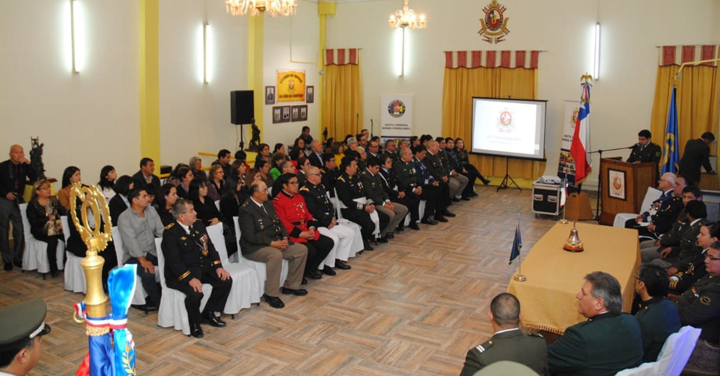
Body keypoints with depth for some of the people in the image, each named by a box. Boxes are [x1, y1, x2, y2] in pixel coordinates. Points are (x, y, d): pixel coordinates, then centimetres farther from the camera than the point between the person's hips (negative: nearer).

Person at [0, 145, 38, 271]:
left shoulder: (24, 166, 3)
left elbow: (34, 178, -8)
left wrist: (28, 164, -16)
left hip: (19, 201, 2)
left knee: (20, 231, 2)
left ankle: (17, 258, 14)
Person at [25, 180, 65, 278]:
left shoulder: (54, 200, 18)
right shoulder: (32, 204, 4)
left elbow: (64, 212, 8)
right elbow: (33, 221, -6)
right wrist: (48, 219, -13)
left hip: (56, 227, 3)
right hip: (41, 230, -3)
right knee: (52, 240, -34)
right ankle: (53, 269, -24)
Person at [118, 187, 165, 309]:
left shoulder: (151, 210, 7)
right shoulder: (124, 218, -10)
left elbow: (161, 231, 2)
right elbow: (131, 241, -20)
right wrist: (143, 260, -29)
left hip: (153, 252, 5)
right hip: (134, 256, -5)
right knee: (148, 273, -32)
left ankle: (153, 298, -4)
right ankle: (160, 303, -10)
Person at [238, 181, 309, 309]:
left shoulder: (268, 204, 12)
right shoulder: (246, 210, -14)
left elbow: (279, 223, 17)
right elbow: (250, 236, -20)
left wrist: (284, 238, -3)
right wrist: (272, 243, -24)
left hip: (276, 242, 9)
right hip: (254, 247, -9)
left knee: (301, 249, -3)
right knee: (276, 255, -38)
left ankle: (290, 286, 8)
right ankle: (271, 294, -23)